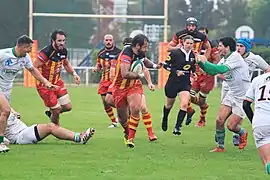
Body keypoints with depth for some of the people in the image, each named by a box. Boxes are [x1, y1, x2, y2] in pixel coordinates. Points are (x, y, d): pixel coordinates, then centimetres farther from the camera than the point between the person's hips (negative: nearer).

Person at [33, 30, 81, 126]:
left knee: (67, 107, 2)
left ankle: (51, 112, 31)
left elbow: (66, 64, 19)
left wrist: (74, 74, 4)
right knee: (57, 110, -6)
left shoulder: (64, 51, -2)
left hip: (57, 82, 7)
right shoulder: (46, 52, -26)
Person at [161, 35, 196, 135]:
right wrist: (176, 71, -19)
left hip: (185, 83, 2)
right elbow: (166, 64, -8)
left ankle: (177, 127, -13)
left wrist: (194, 73, -1)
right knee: (169, 105, 16)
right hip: (173, 82, -2)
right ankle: (164, 120, 47)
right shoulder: (175, 53, -12)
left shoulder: (193, 55, 2)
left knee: (184, 104, -18)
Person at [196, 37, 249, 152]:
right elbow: (213, 71, 13)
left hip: (243, 97, -8)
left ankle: (243, 134, 25)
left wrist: (205, 62, -21)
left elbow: (221, 69, -29)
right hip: (232, 94, 8)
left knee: (231, 126, -8)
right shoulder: (225, 59, 7)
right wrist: (200, 62, 0)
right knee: (219, 120, -3)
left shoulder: (235, 56, -19)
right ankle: (220, 147, 12)